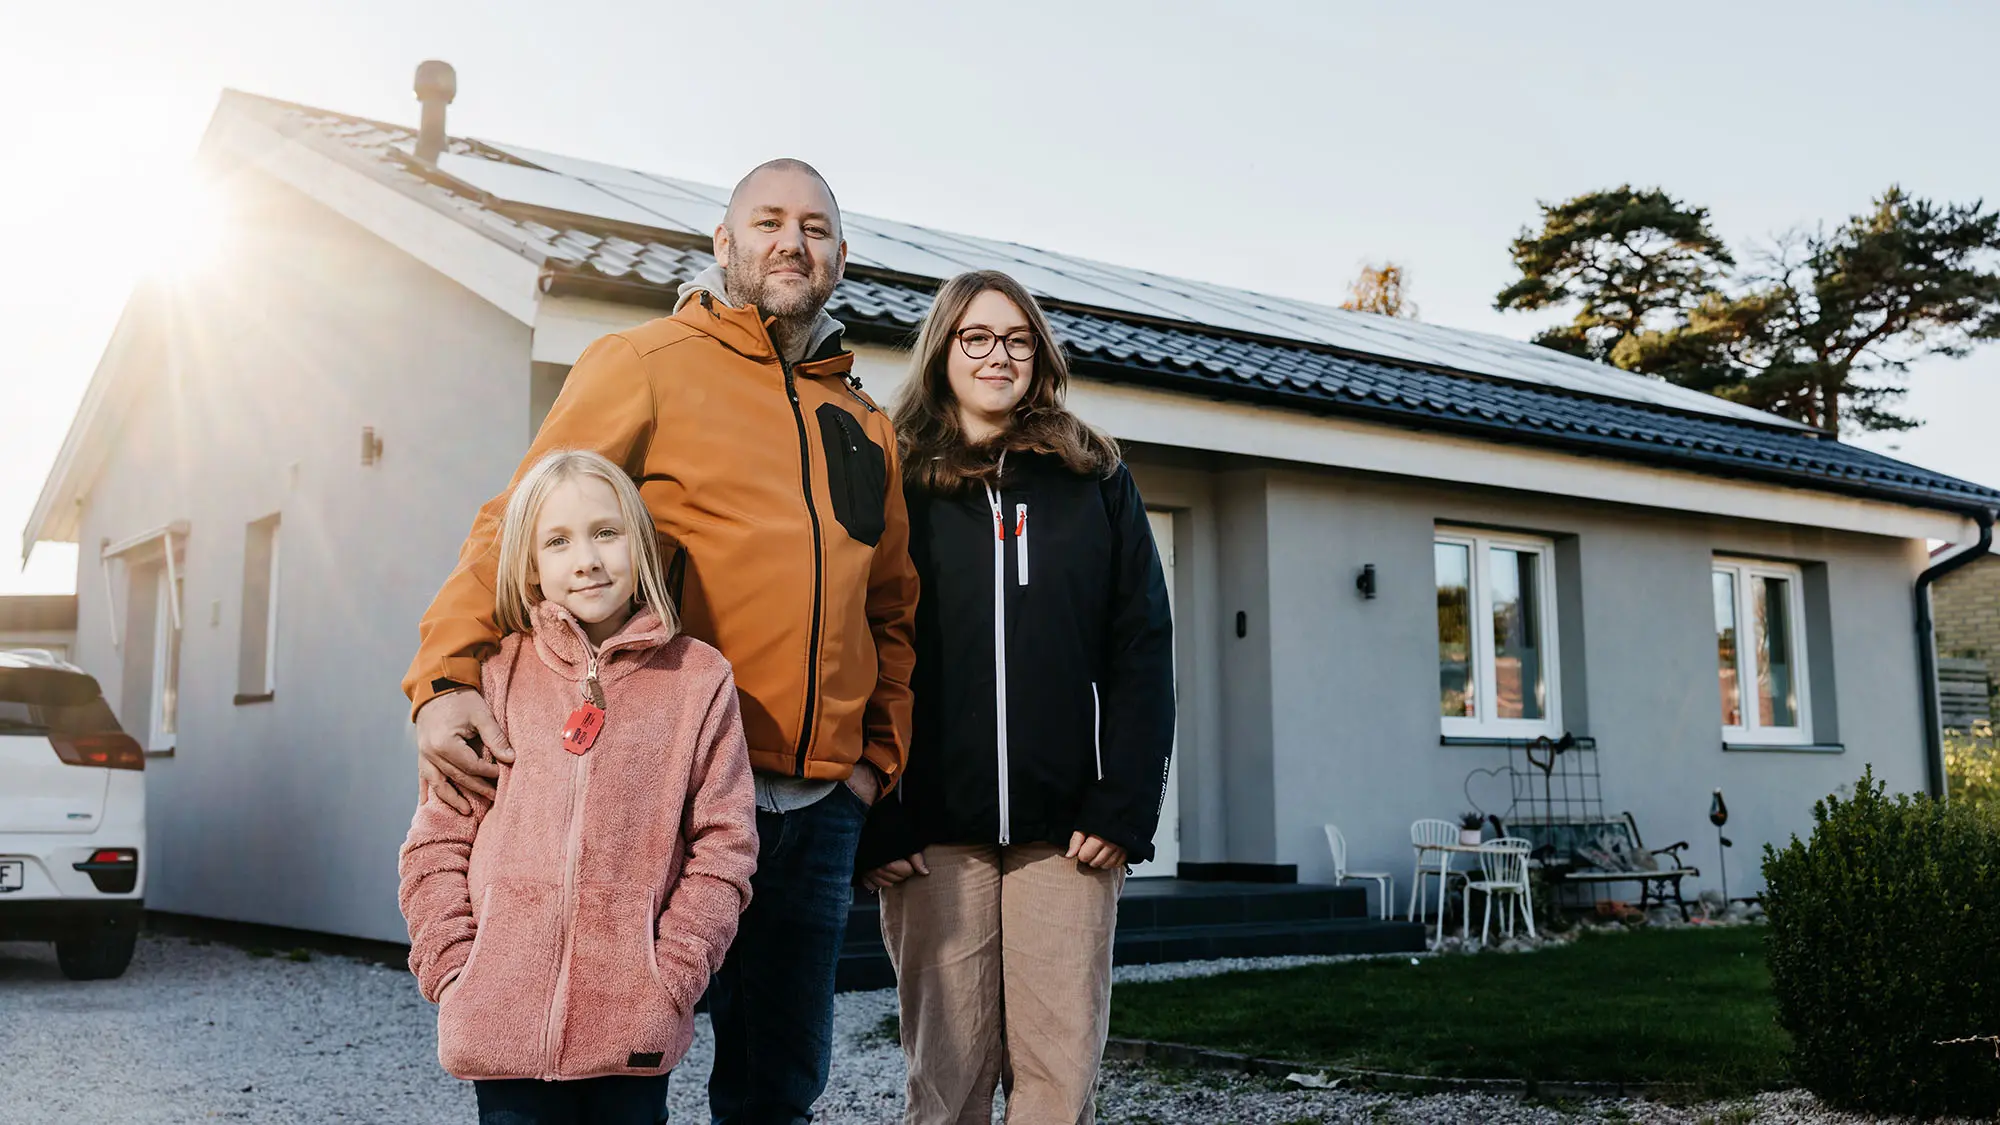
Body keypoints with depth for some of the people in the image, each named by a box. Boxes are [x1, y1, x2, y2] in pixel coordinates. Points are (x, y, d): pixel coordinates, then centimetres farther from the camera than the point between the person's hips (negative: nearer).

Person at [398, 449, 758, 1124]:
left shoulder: (698, 680, 2)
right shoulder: (498, 678, 5)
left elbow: (724, 846, 1)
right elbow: (437, 842, 7)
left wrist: (668, 980, -6)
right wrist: (456, 974, -3)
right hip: (505, 1025, 1)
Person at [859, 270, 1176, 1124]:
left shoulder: (1094, 482, 11)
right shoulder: (894, 483, 7)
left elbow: (1142, 650, 5)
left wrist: (1124, 807, -4)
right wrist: (871, 825, -7)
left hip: (1067, 831, 1)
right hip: (934, 833, -1)